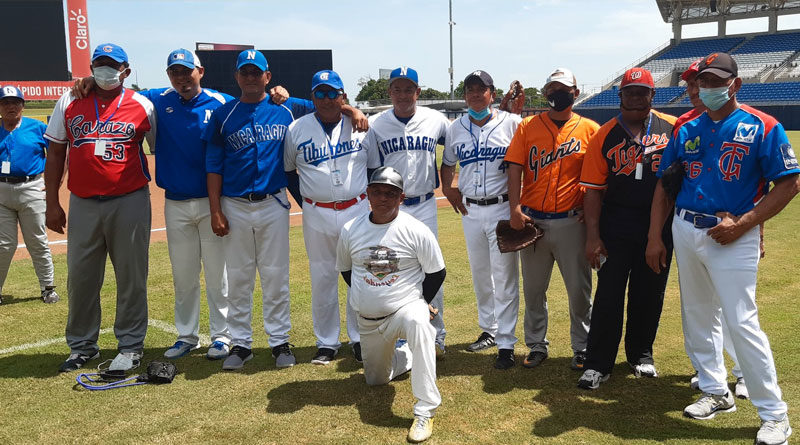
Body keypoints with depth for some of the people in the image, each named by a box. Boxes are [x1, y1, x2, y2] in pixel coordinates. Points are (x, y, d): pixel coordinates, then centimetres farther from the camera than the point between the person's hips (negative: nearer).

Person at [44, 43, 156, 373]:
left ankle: (130, 347, 16)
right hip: (82, 205, 2)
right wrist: (52, 203, 4)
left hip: (130, 203, -2)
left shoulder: (142, 106, 1)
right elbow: (55, 153, 8)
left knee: (132, 278, 3)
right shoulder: (69, 103, 6)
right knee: (80, 277, 9)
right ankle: (82, 346, 24)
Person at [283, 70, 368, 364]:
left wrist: (372, 197, 5)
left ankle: (360, 338, 20)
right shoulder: (297, 129, 1)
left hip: (358, 211, 0)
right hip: (317, 215, 0)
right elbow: (287, 169, 11)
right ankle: (326, 342, 19)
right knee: (322, 278, 7)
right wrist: (306, 202, 6)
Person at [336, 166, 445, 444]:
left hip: (406, 308, -4)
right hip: (368, 321, 5)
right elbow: (345, 270, 11)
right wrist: (366, 298, 4)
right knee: (376, 379, 16)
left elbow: (437, 272, -4)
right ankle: (403, 351, 48)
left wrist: (419, 303, -7)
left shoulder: (417, 231, -15)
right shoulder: (350, 231, -5)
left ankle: (425, 411, -34)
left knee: (418, 324, -40)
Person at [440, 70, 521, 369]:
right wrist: (447, 188, 5)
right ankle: (488, 330, 31)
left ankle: (506, 343, 1)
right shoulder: (456, 129, 8)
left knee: (504, 276, -4)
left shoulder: (511, 123, -5)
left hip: (502, 208, -5)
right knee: (480, 274, 15)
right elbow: (448, 163, 21)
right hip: (470, 210, 5)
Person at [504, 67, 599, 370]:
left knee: (579, 289, 5)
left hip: (572, 221, -1)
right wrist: (514, 209, -11)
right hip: (532, 220, 1)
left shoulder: (590, 129, 3)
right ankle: (537, 346, 24)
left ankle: (582, 347, 21)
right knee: (533, 288, 10)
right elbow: (515, 168, -1)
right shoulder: (528, 127, 5)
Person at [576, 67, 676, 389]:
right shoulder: (604, 136, 1)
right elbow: (593, 190, -1)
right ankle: (598, 363, 8)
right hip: (616, 225, -1)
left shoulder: (673, 128, 3)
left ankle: (641, 354, 30)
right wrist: (592, 235, -8)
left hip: (660, 224, 1)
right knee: (608, 295, -1)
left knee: (650, 293, 11)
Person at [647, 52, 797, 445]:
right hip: (685, 231, 6)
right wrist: (654, 237, 5)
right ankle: (716, 393, 30)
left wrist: (742, 224, -16)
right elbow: (664, 184, 12)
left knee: (742, 322, -9)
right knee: (696, 317, 13)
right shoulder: (687, 130, 9)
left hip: (733, 236, -5)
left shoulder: (762, 127, -5)